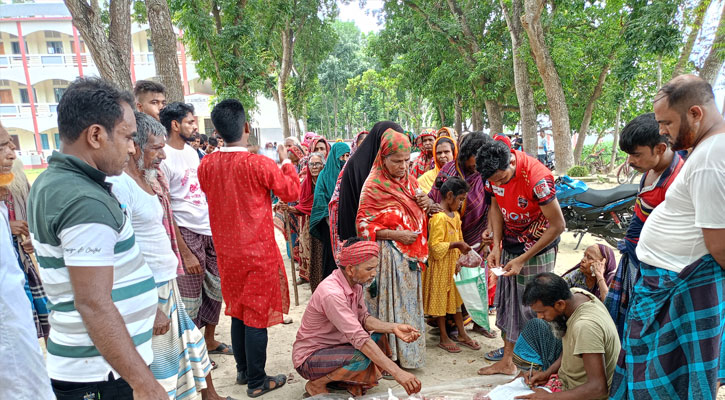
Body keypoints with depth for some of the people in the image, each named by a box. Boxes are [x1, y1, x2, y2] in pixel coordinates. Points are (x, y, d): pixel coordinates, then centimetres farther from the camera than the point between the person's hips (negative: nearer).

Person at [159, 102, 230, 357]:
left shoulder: (192, 151, 12)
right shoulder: (163, 158, -13)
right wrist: (185, 253, -17)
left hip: (209, 230, 8)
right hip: (186, 233, -8)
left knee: (216, 288, 14)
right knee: (190, 298, 3)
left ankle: (209, 340, 32)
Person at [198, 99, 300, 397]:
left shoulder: (206, 165, -3)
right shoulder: (260, 164, -19)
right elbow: (292, 192, -6)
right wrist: (286, 161, 7)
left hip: (227, 251, 6)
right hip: (258, 251, -5)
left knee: (238, 310, 19)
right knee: (257, 314, 5)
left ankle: (243, 370, 33)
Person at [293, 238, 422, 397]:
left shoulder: (355, 283, -5)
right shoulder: (331, 293, -32)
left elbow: (363, 318, 1)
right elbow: (359, 338, -36)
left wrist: (393, 328, -18)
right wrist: (397, 372, -38)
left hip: (335, 345, 8)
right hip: (309, 357, -8)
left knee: (380, 338, -4)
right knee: (361, 358, -30)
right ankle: (316, 384, -6)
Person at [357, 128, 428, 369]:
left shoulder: (410, 181, 9)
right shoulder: (373, 186, -11)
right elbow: (363, 225, -12)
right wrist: (395, 234, -18)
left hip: (410, 254, 7)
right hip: (388, 255, -7)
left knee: (409, 302, 15)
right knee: (388, 305, 0)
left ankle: (408, 353, 30)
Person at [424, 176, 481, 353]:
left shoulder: (455, 215, 7)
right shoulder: (438, 217, -22)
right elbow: (435, 246, -24)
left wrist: (459, 260, 12)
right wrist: (456, 244, -24)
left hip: (453, 264, 9)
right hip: (440, 266, -9)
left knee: (456, 298, 17)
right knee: (441, 300, 6)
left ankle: (462, 334, 31)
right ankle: (444, 338, 19)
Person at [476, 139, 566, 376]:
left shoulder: (537, 178, -30)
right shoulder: (494, 171, -12)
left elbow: (558, 225, -23)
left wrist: (522, 260, -20)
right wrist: (497, 246, -6)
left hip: (537, 247, -6)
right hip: (510, 243, 6)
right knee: (507, 300, 12)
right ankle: (507, 360, 25)